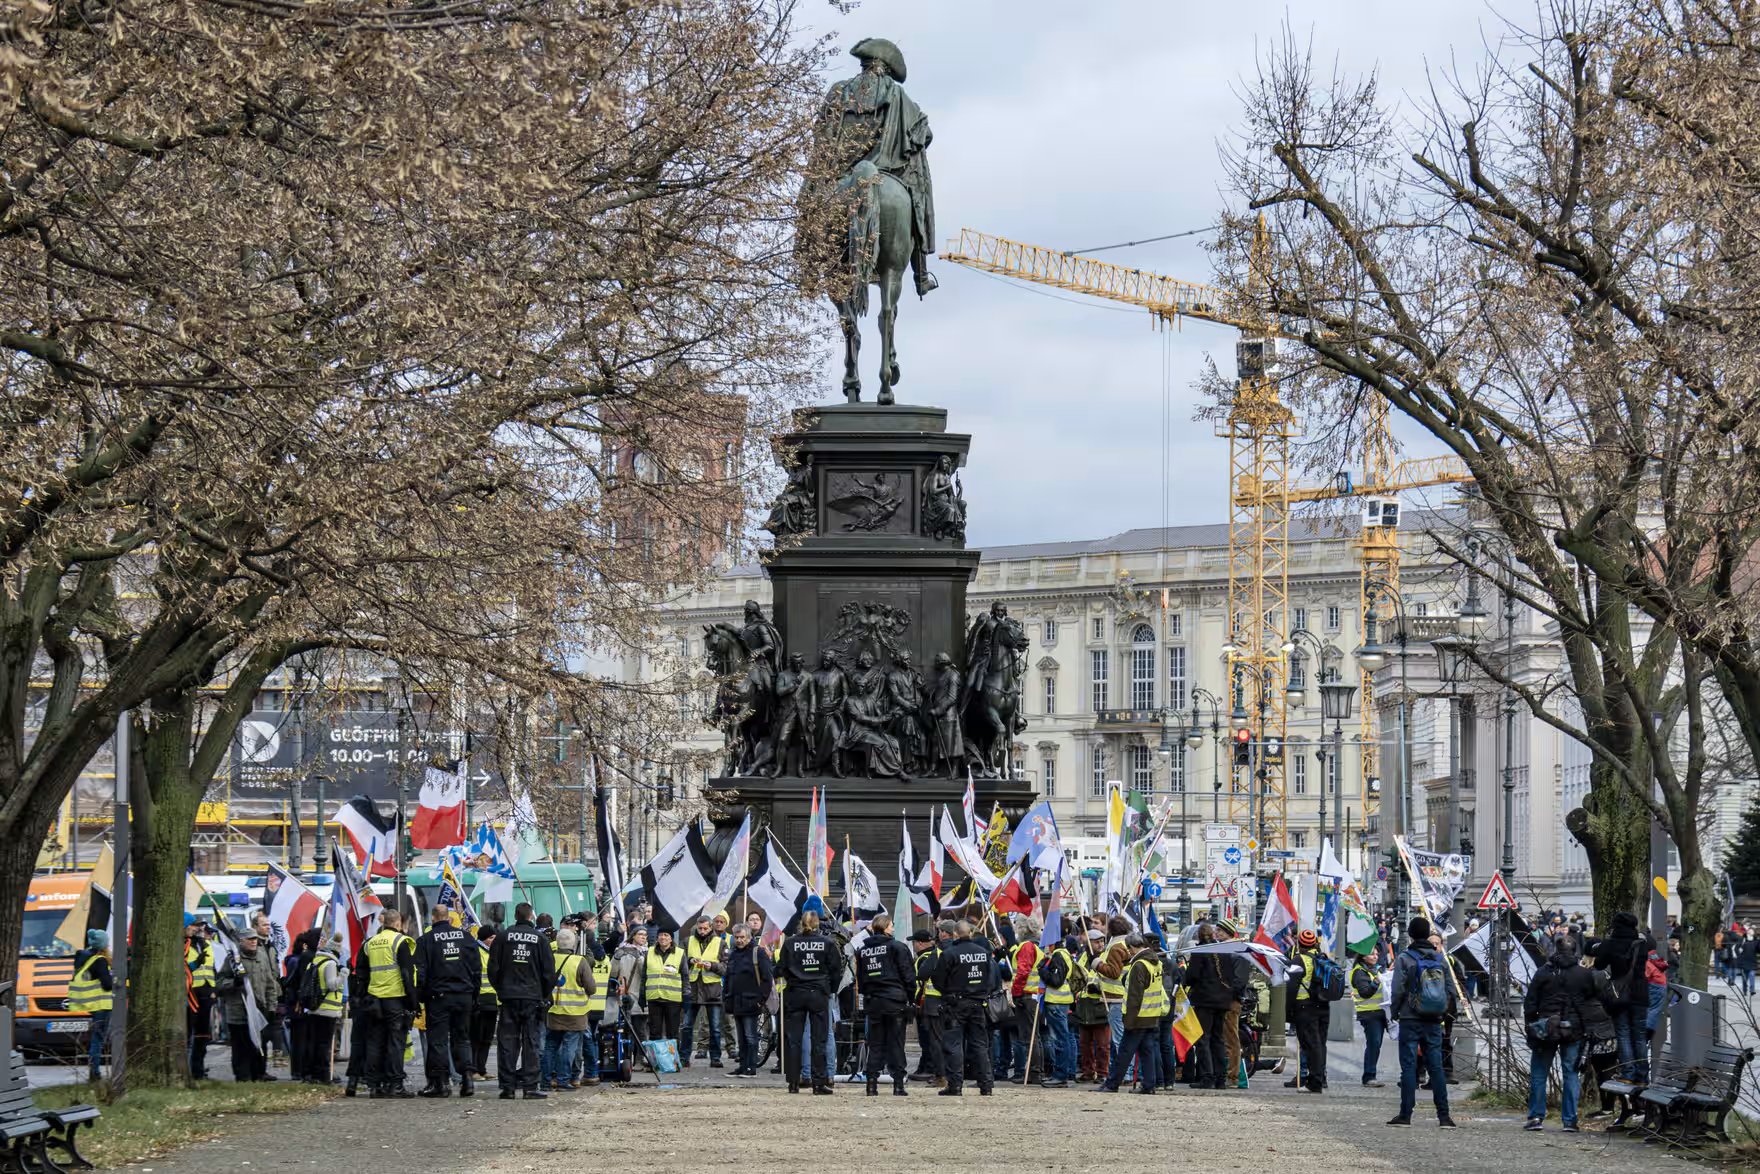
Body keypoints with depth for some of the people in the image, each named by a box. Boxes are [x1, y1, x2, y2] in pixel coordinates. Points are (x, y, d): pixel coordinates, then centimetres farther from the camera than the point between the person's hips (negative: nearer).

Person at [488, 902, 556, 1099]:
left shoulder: (502, 936, 2)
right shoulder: (539, 938, -1)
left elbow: (493, 968, 3)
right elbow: (549, 970, 1)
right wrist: (545, 994, 12)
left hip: (508, 996, 1)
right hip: (533, 997, -1)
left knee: (507, 1041, 3)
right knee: (530, 1042, 1)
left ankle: (507, 1087, 1)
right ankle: (530, 1087, -2)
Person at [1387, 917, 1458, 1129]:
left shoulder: (1404, 959, -8)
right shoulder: (1441, 961, 6)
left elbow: (1398, 990, -10)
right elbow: (1451, 990, 7)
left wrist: (1394, 1012, 5)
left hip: (1410, 1021, -4)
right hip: (1434, 1022, 4)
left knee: (1408, 1067, -1)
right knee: (1436, 1066, 7)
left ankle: (1405, 1115, -1)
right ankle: (1444, 1115, 3)